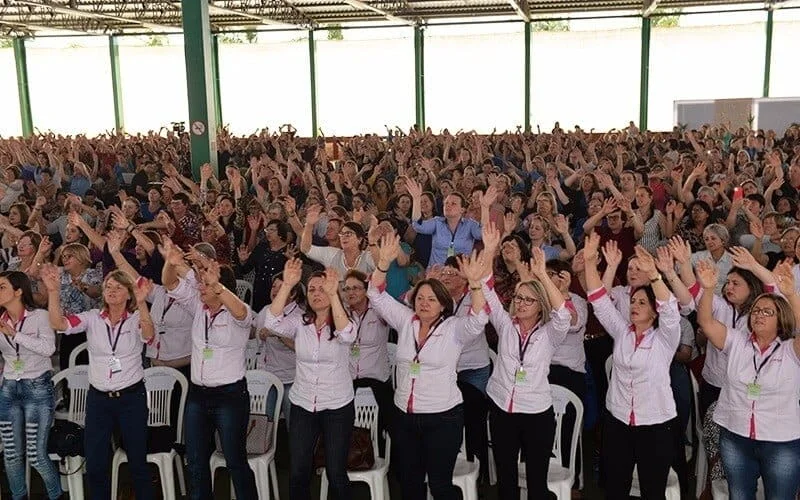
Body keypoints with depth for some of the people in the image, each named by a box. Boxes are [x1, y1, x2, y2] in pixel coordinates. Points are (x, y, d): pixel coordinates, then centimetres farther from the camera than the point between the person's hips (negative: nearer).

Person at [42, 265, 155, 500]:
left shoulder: (136, 319, -6)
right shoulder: (92, 318, 1)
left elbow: (148, 335, -28)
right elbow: (58, 323, -14)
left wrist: (142, 303, -44)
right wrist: (53, 291, -29)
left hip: (132, 397, -2)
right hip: (98, 398, 3)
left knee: (137, 460, 8)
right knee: (95, 463, 8)